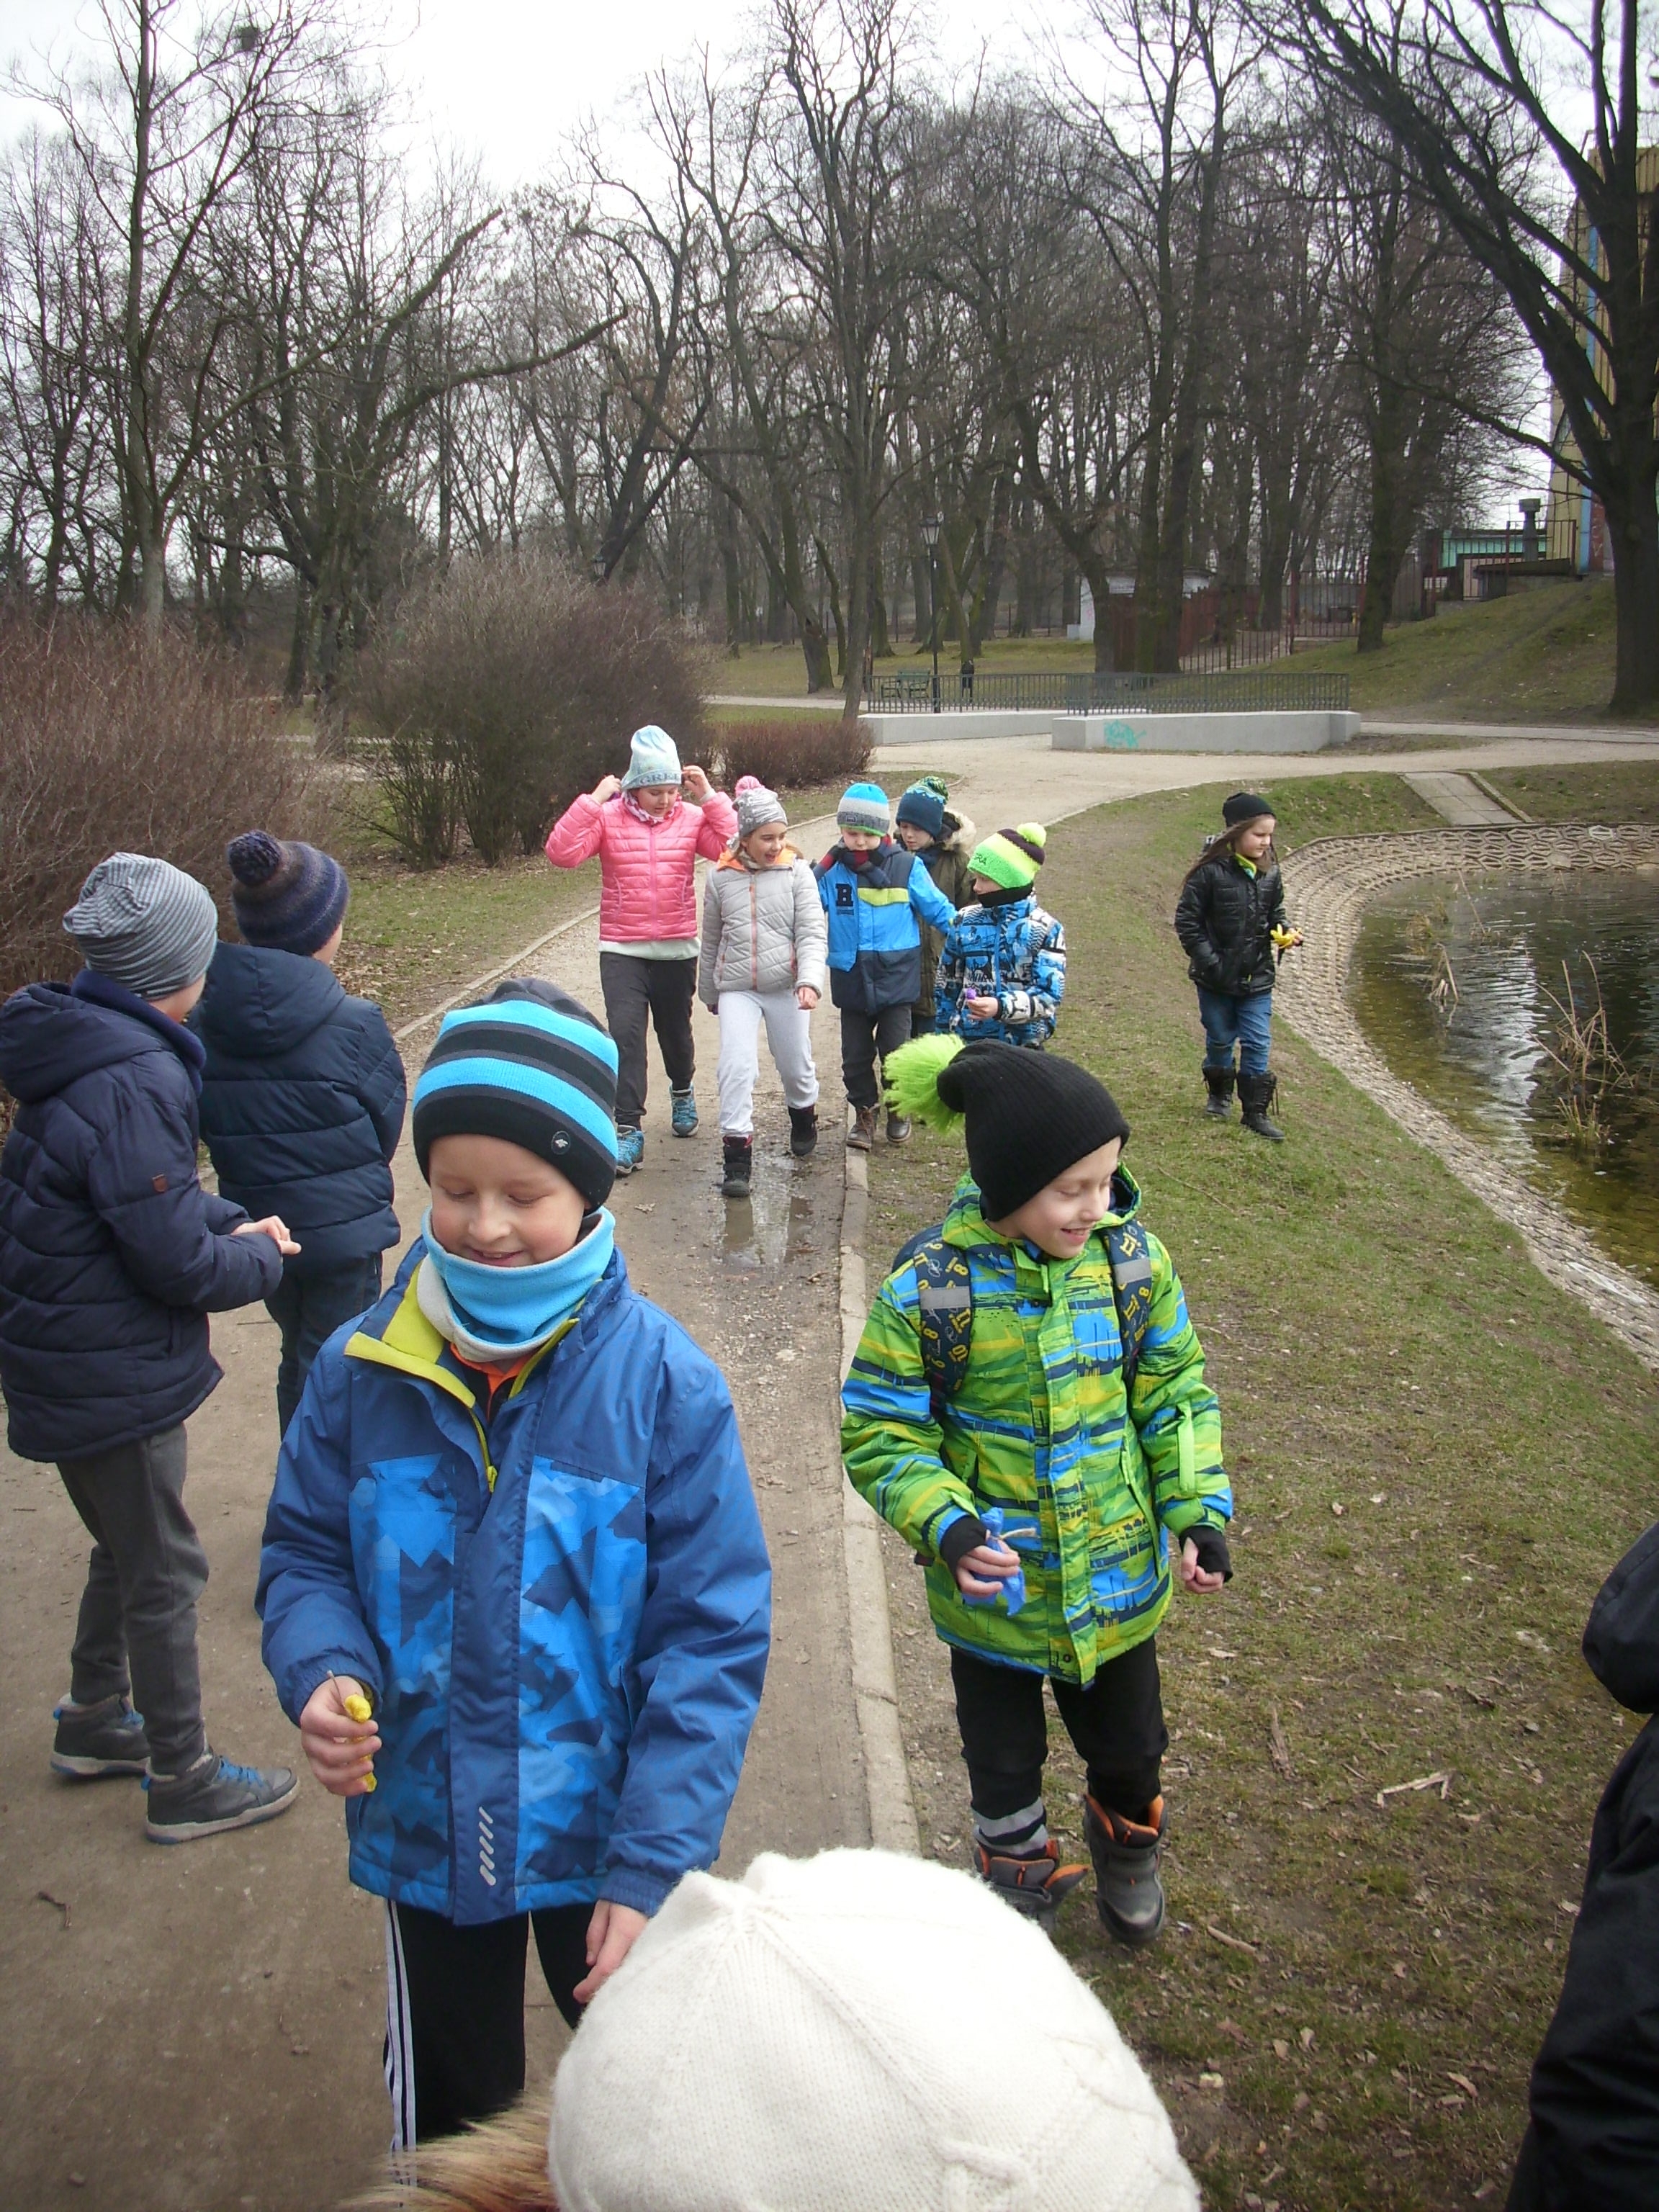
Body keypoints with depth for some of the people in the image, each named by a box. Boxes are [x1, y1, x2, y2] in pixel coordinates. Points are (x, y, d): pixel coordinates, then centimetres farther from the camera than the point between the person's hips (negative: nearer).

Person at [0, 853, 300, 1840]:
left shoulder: (83, 1046, 3)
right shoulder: (135, 1082, -28)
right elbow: (175, 1261, -25)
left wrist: (230, 1223, 1)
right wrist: (260, 1257, -6)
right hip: (114, 1378, -9)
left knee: (127, 1548, 26)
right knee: (164, 1571, 7)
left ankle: (95, 1720, 44)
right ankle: (184, 1781, 22)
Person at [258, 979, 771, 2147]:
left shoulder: (663, 1382, -19)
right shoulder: (361, 1371, -11)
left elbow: (714, 1637, -16)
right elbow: (305, 1554, 1)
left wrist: (653, 1866, -18)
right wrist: (323, 1674, -21)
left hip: (605, 1834, -2)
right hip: (424, 1830, 2)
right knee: (448, 2102, 25)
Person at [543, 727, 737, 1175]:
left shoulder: (691, 818, -1)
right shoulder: (607, 817, -5)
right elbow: (561, 852, -18)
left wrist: (710, 797, -14)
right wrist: (593, 799, -19)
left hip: (677, 950, 2)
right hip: (622, 951, -2)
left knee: (675, 1032, 17)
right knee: (625, 1035, -12)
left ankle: (683, 1091, 47)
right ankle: (629, 1129, -7)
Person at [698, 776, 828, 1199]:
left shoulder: (797, 872, -4)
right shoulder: (721, 877, 1)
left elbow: (812, 934, -10)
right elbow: (711, 941, 12)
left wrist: (810, 981, -25)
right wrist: (709, 992, 19)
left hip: (786, 986, 0)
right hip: (737, 989, 0)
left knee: (796, 1066, 13)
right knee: (736, 1068, -11)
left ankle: (804, 1119, 44)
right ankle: (737, 1159, -7)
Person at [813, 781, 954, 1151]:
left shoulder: (906, 867, -6)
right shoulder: (832, 871, 0)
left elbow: (937, 908, 2)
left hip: (896, 978, -2)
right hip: (851, 979, 2)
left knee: (895, 1049, 5)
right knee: (856, 1054, 10)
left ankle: (898, 1109, 27)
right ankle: (864, 1112, 28)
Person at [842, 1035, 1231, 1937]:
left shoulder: (1131, 1258, -12)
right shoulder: (930, 1287, -22)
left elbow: (1174, 1391, 1)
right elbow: (879, 1432, -14)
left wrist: (1198, 1507, -7)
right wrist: (945, 1526, -27)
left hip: (1118, 1578, 3)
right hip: (996, 1587, -2)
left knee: (1130, 1744, 24)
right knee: (1004, 1763, 20)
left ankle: (1127, 1842, 57)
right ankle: (1019, 1881, 49)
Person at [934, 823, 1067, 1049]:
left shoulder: (1045, 929, -6)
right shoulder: (965, 922, 4)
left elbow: (1049, 995, -13)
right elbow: (946, 987, 13)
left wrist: (1002, 1007, -29)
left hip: (1023, 1046, -3)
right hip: (967, 1045, 3)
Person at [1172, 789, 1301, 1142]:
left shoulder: (1270, 872, -1)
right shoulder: (1210, 871, -17)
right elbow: (1186, 920, -13)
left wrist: (1284, 931, -6)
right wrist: (1207, 960, -17)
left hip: (1257, 977, 3)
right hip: (1217, 978, -3)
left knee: (1258, 1043, 3)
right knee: (1220, 1039, 14)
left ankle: (1255, 1111, 12)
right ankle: (1219, 1093, 37)